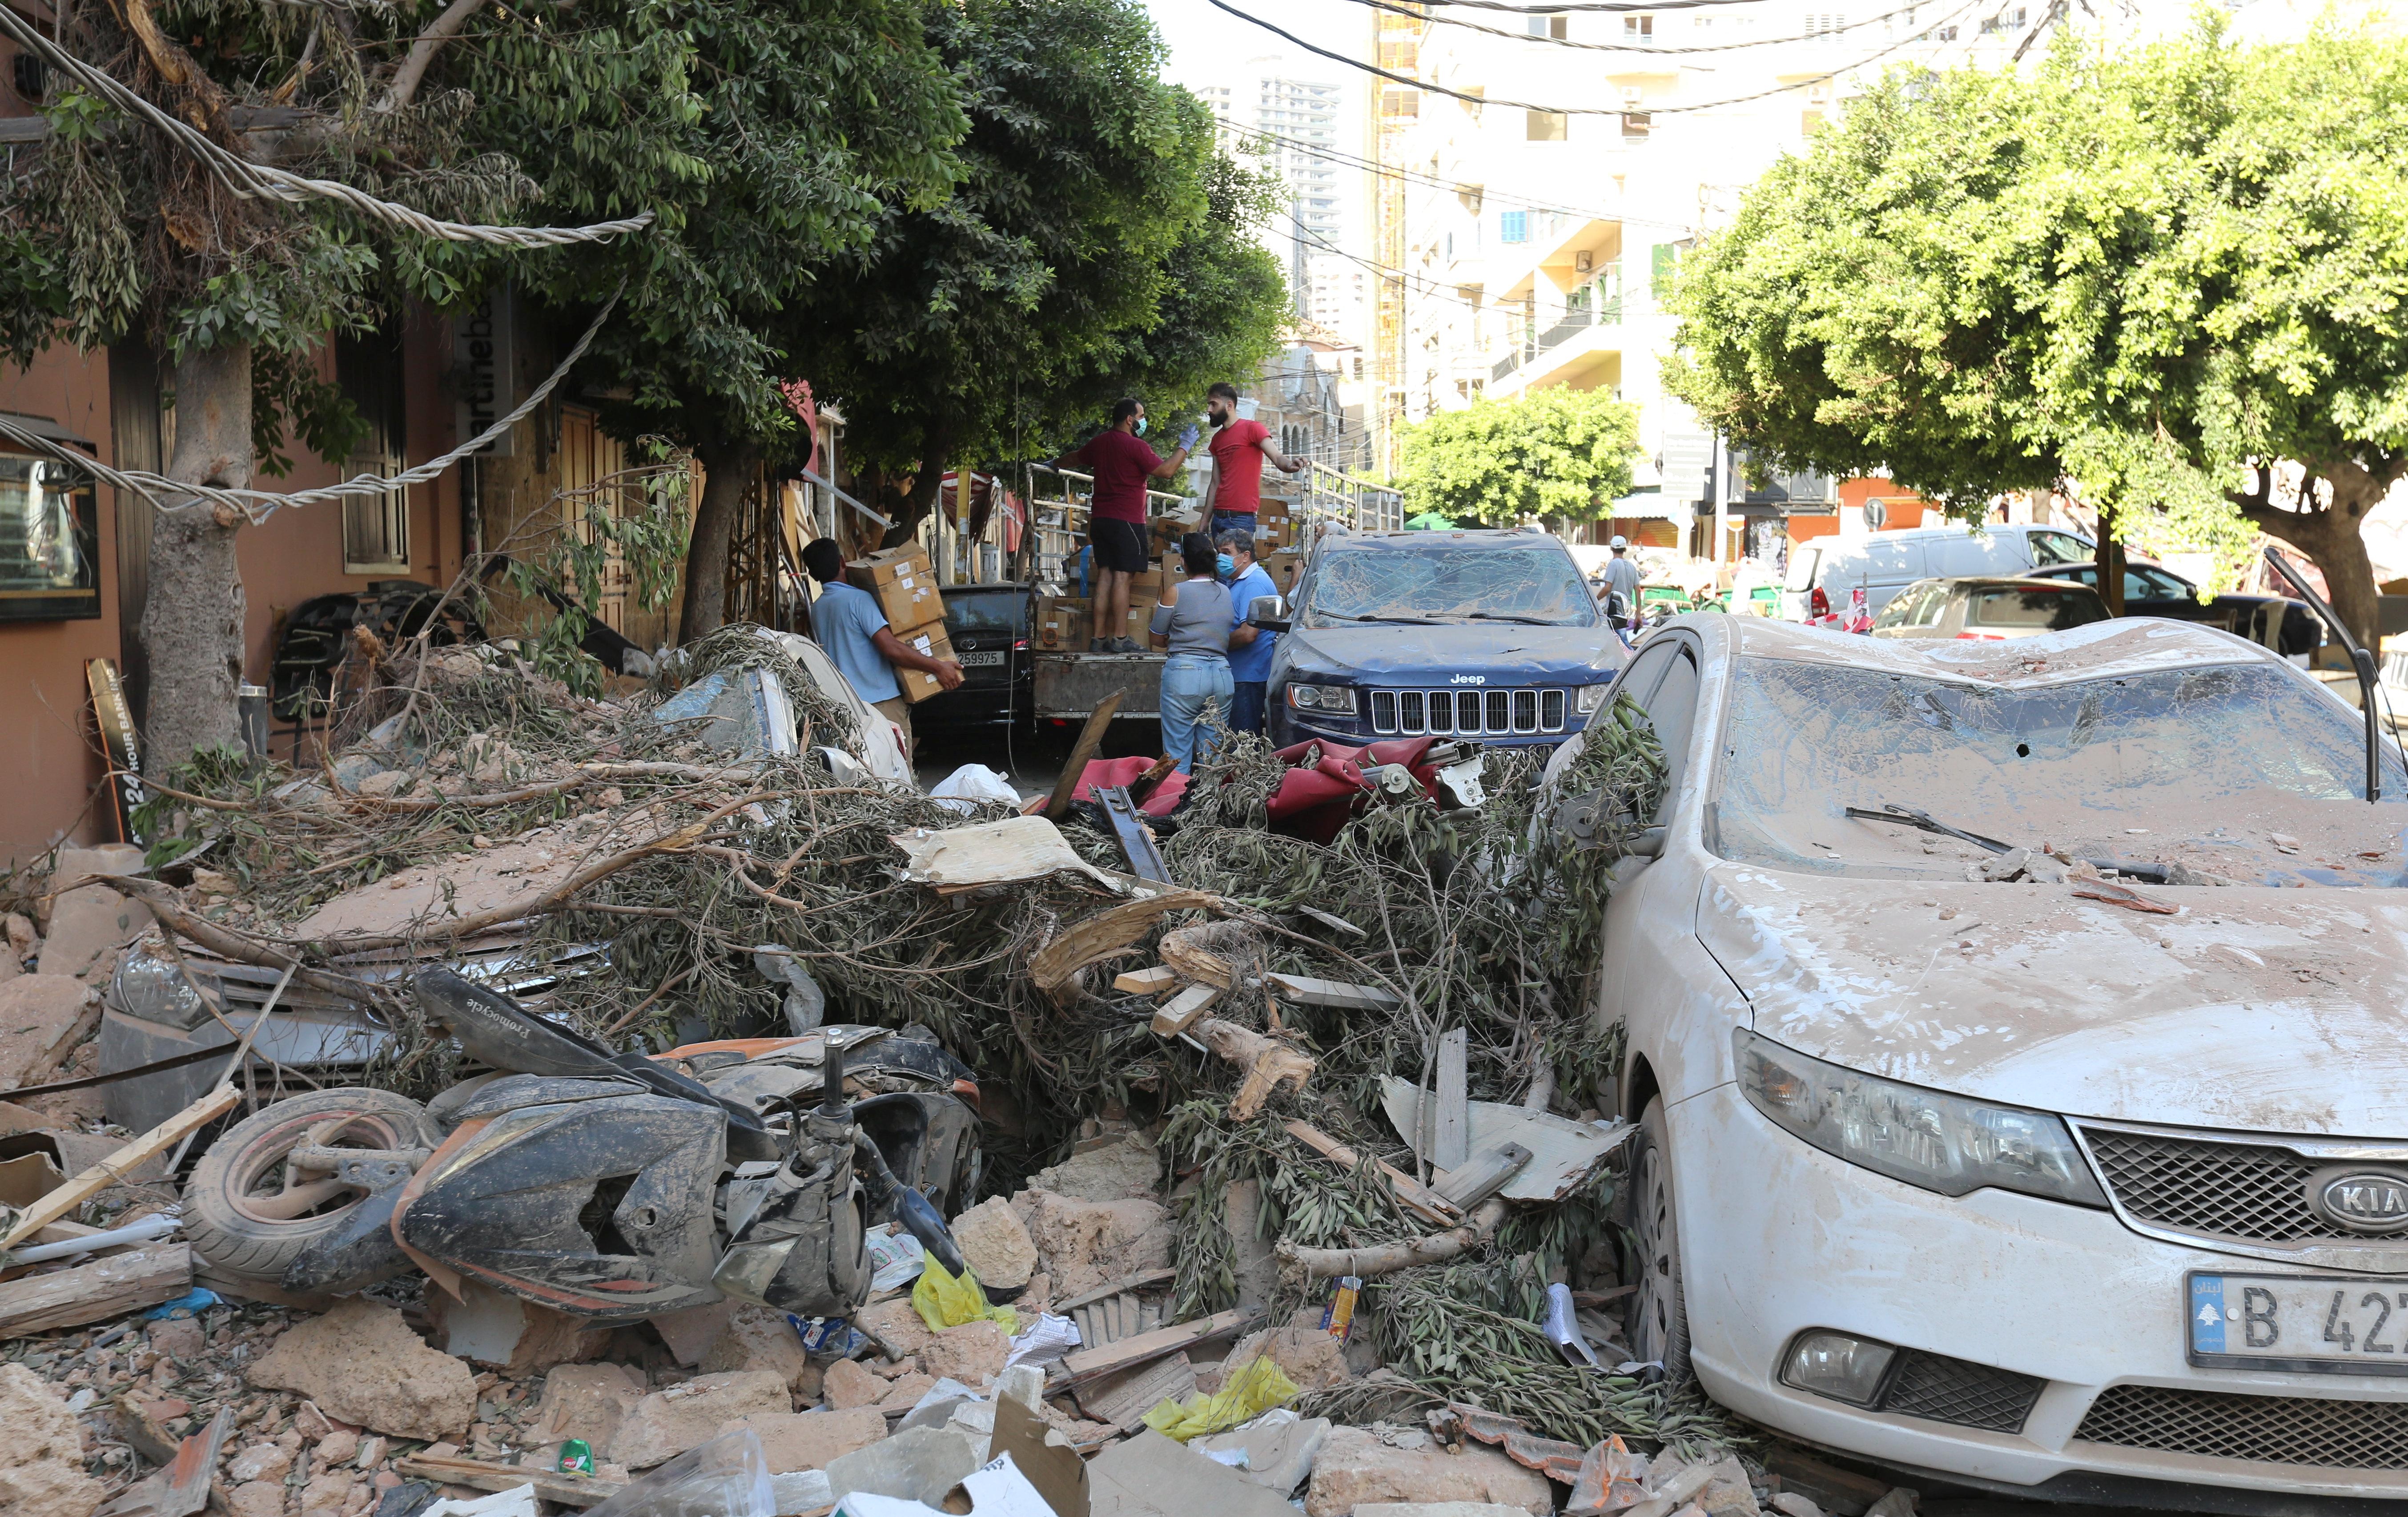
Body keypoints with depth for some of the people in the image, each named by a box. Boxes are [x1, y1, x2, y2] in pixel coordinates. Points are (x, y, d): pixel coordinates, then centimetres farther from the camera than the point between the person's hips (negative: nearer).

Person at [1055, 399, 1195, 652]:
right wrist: (1185, 447, 0)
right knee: (1122, 577, -8)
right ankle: (1120, 641, -11)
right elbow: (1166, 471, -13)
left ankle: (1098, 639, 6)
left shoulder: (1098, 443, 13)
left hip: (1100, 519, 8)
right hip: (1126, 521, -8)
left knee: (1104, 576, 8)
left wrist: (1056, 464, 54)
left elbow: (1076, 458, 33)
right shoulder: (1135, 446, -11)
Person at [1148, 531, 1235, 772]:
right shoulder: (1226, 592, 9)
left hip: (1184, 673, -4)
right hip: (1222, 675, 4)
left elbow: (1158, 639, 6)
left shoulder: (1175, 592, -3)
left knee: (1178, 755, 0)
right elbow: (1229, 637, 14)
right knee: (1212, 756, 9)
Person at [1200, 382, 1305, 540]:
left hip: (1241, 517, -7)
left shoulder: (1252, 429, -1)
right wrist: (1203, 524, 15)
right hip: (1218, 516, 7)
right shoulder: (1217, 439, 20)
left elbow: (1278, 457, -13)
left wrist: (1290, 465, -38)